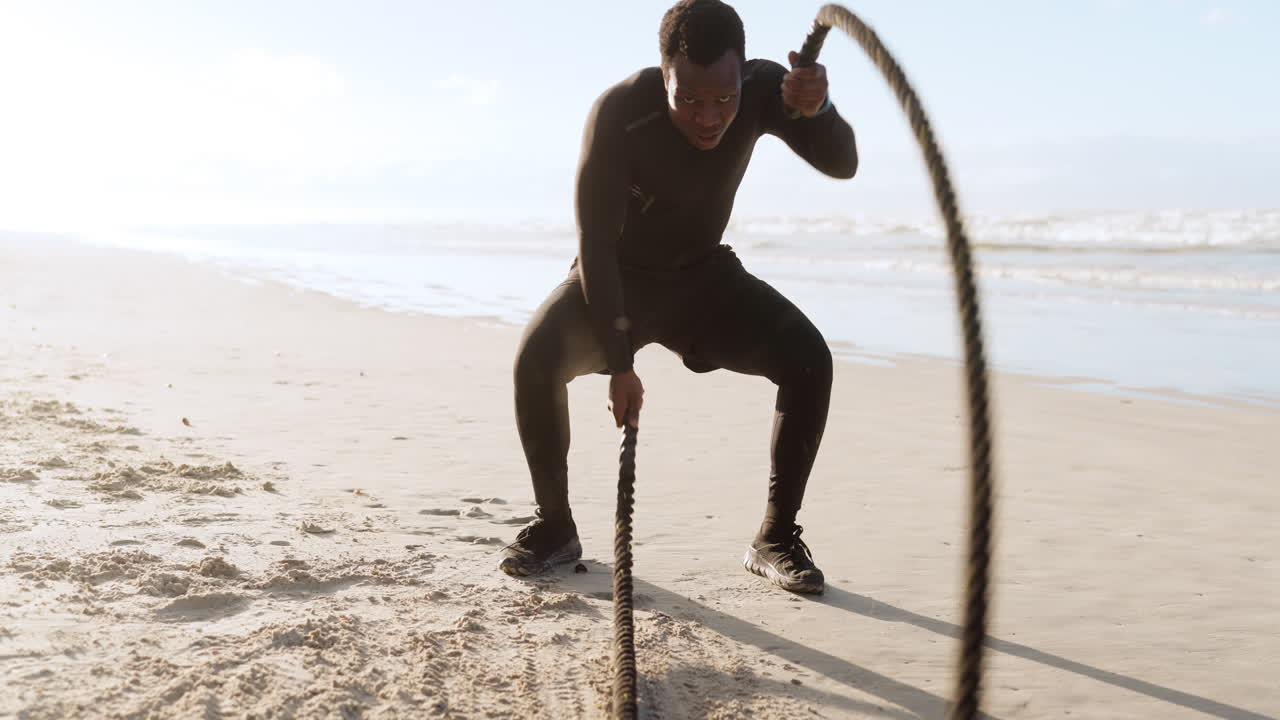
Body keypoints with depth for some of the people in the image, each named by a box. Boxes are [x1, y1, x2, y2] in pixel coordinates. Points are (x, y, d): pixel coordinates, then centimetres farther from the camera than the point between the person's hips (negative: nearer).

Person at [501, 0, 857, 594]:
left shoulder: (762, 89, -19)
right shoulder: (619, 112, -29)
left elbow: (843, 164, -27)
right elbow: (596, 245, -28)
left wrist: (815, 109, -50)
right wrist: (619, 365, -32)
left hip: (704, 276, 3)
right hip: (617, 277, -2)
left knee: (808, 358, -21)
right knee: (537, 357, -29)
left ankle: (775, 538, -7)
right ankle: (554, 526, -7)